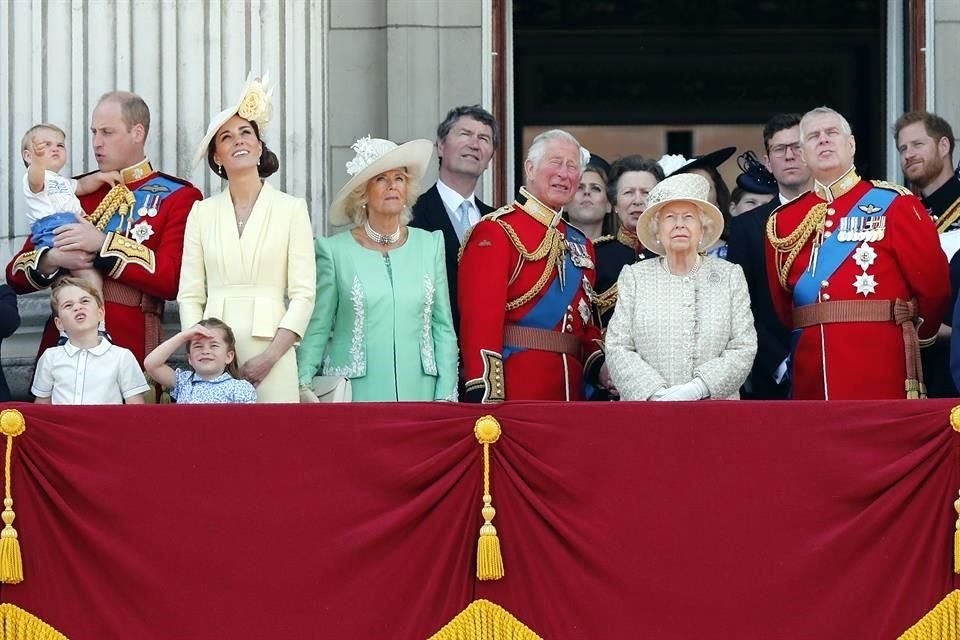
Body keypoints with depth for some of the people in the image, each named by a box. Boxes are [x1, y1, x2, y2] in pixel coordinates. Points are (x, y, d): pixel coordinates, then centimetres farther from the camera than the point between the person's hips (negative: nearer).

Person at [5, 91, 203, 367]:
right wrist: (53, 260, -7)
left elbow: (174, 280, -11)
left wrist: (104, 244, -14)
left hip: (129, 349, -4)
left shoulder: (177, 197, 3)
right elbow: (16, 274, 15)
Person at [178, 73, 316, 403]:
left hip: (270, 354, -2)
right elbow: (190, 295, 8)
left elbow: (303, 294, 0)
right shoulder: (202, 212, 11)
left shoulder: (291, 209, 5)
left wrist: (270, 356, -10)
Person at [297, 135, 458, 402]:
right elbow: (316, 329, 2)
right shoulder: (335, 250, 1)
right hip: (355, 395, -2)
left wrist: (445, 396, 2)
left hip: (418, 391, 2)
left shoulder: (430, 245, 9)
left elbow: (443, 327, 9)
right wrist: (303, 387, -10)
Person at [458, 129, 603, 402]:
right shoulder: (495, 232, -5)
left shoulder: (580, 243, 18)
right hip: (516, 391, -7)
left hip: (572, 391, 7)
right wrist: (486, 396, -23)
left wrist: (600, 367, 4)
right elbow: (479, 319, -14)